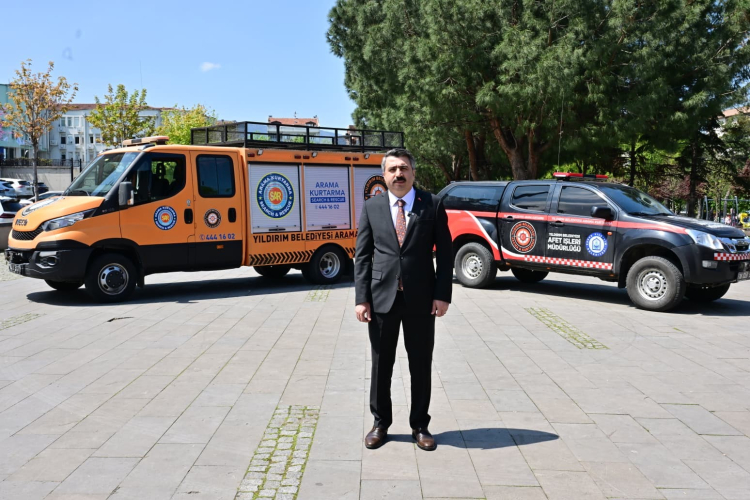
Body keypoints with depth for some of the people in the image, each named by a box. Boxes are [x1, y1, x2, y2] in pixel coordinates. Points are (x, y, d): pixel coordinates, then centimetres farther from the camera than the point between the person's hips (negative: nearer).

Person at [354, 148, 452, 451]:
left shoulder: (432, 205, 1)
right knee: (381, 364, 10)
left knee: (421, 365, 9)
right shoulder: (372, 207, 4)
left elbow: (445, 253, 0)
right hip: (382, 297, 1)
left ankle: (419, 425, 25)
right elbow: (362, 256, 3)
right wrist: (361, 298, -5)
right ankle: (381, 423, 27)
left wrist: (442, 295, -8)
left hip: (421, 298, 0)